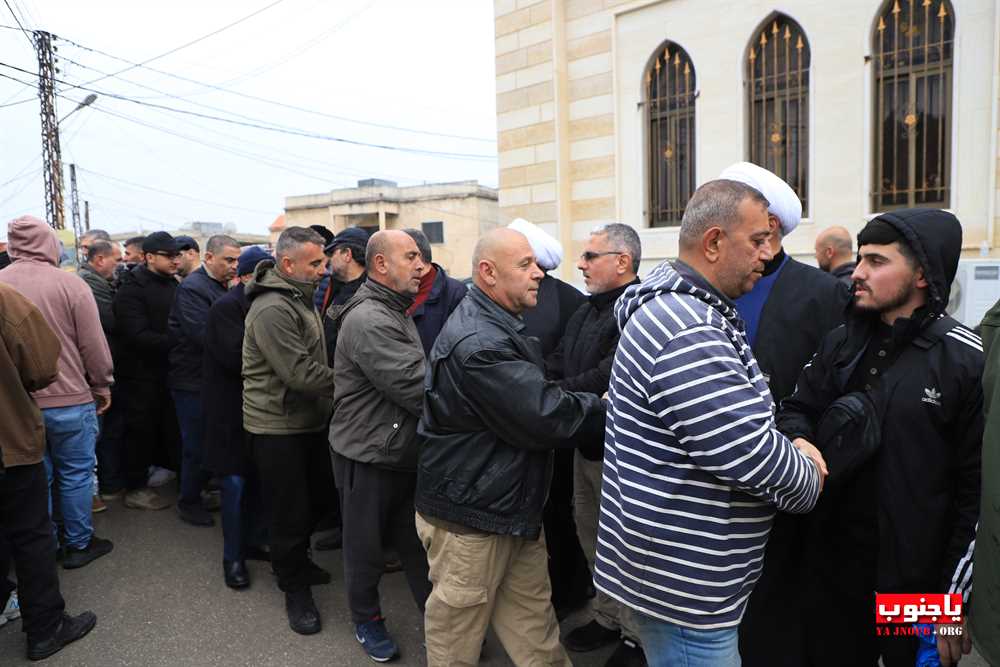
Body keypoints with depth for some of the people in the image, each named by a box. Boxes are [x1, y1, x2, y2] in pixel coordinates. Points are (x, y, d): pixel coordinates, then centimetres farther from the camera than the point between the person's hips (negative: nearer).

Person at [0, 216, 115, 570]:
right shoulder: (70, 285, -13)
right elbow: (93, 345, -10)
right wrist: (102, 385, 4)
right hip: (70, 399, -4)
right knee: (76, 474, 11)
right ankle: (78, 544, 22)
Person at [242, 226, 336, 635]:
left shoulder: (300, 299, 12)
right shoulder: (272, 310, -22)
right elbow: (302, 373, -26)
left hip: (310, 420, 9)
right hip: (278, 426, -9)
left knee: (320, 498, 19)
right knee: (290, 512, 4)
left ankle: (296, 558, 43)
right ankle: (294, 588, 24)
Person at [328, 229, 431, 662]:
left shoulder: (396, 313, 9)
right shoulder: (368, 321, -24)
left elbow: (416, 378, 11)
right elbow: (418, 389, -29)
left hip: (405, 451, 8)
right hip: (368, 458, -8)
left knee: (418, 541, 17)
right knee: (366, 546, 14)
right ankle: (366, 620, 35)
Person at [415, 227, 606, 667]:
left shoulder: (499, 328, 10)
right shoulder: (478, 343, -26)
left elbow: (540, 396, 12)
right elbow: (546, 418, -26)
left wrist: (590, 401, -3)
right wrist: (605, 409, -10)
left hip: (513, 507, 10)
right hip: (469, 518, -9)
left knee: (533, 620, 19)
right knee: (459, 624, 12)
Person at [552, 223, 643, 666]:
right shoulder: (587, 310, 11)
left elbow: (609, 378, -29)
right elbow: (556, 364, 9)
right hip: (586, 445, 9)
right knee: (591, 535, 21)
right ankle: (607, 617, 41)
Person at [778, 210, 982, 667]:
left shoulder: (969, 360, -12)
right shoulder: (839, 343, 3)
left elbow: (977, 489, -12)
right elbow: (796, 408, 11)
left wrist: (955, 599, -10)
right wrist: (799, 441, -13)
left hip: (915, 578, -4)